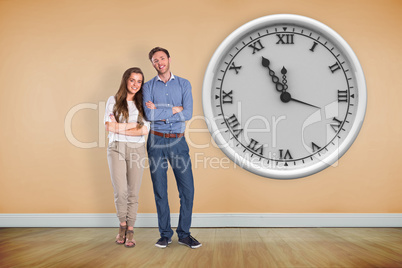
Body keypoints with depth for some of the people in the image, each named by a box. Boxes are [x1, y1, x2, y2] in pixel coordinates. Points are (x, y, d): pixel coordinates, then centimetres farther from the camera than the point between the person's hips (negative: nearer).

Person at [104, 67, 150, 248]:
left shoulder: (142, 104, 10)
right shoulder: (113, 101, 8)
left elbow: (145, 130, -3)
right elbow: (109, 126, -4)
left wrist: (120, 127, -7)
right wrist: (135, 125, -5)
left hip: (137, 149, 1)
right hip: (116, 148, -1)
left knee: (133, 192, 2)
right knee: (120, 192, -8)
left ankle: (130, 230, 15)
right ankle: (122, 224, 17)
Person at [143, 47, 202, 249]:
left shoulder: (184, 84, 6)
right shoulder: (148, 87, 5)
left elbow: (188, 114, -8)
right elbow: (149, 115, -12)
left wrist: (159, 111, -8)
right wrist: (175, 109, -7)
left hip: (178, 141, 1)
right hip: (157, 141, 0)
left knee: (187, 188, -1)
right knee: (160, 189, 5)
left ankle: (184, 234, 13)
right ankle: (165, 234, 18)